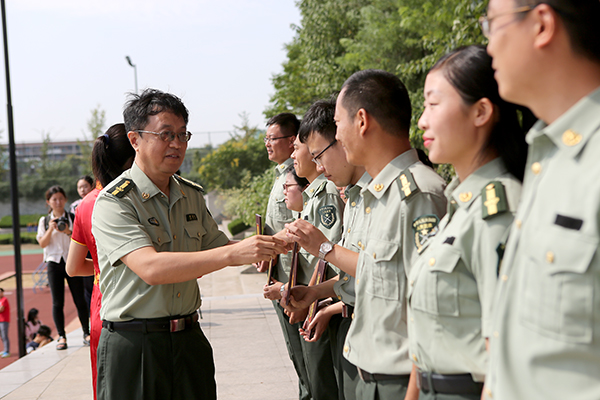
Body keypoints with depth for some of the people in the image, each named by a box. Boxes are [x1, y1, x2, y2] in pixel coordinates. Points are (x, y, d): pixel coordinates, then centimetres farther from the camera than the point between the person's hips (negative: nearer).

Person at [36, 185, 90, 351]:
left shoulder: (73, 218, 5)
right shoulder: (45, 221, 8)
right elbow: (42, 244, 0)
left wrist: (68, 232, -15)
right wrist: (51, 229, -13)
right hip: (54, 263, 1)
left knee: (79, 300, 0)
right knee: (57, 302, -1)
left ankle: (86, 333, 9)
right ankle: (61, 336, 6)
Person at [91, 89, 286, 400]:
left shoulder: (192, 196, 10)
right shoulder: (114, 202, -13)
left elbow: (216, 247, 21)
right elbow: (151, 268, -26)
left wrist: (261, 247, -1)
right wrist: (234, 253, -32)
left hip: (189, 339, 6)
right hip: (133, 346, -6)